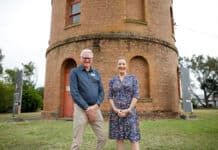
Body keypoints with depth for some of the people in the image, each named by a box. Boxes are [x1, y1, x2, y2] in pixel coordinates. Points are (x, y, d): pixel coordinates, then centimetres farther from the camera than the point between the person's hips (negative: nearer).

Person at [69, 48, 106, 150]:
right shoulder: (75, 72, 0)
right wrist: (87, 108, -14)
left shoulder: (96, 73, 13)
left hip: (95, 109, 5)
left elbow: (101, 91, 9)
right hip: (81, 109, -4)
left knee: (102, 138, 10)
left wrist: (96, 105, -8)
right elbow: (74, 92, -10)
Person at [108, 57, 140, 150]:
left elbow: (136, 95, -5)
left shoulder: (133, 78, 2)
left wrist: (128, 110, -14)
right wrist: (115, 110, -12)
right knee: (119, 137, 6)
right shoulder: (112, 80, 7)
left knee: (133, 137, -3)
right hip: (116, 112, 2)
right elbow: (110, 97, 3)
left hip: (130, 111, -2)